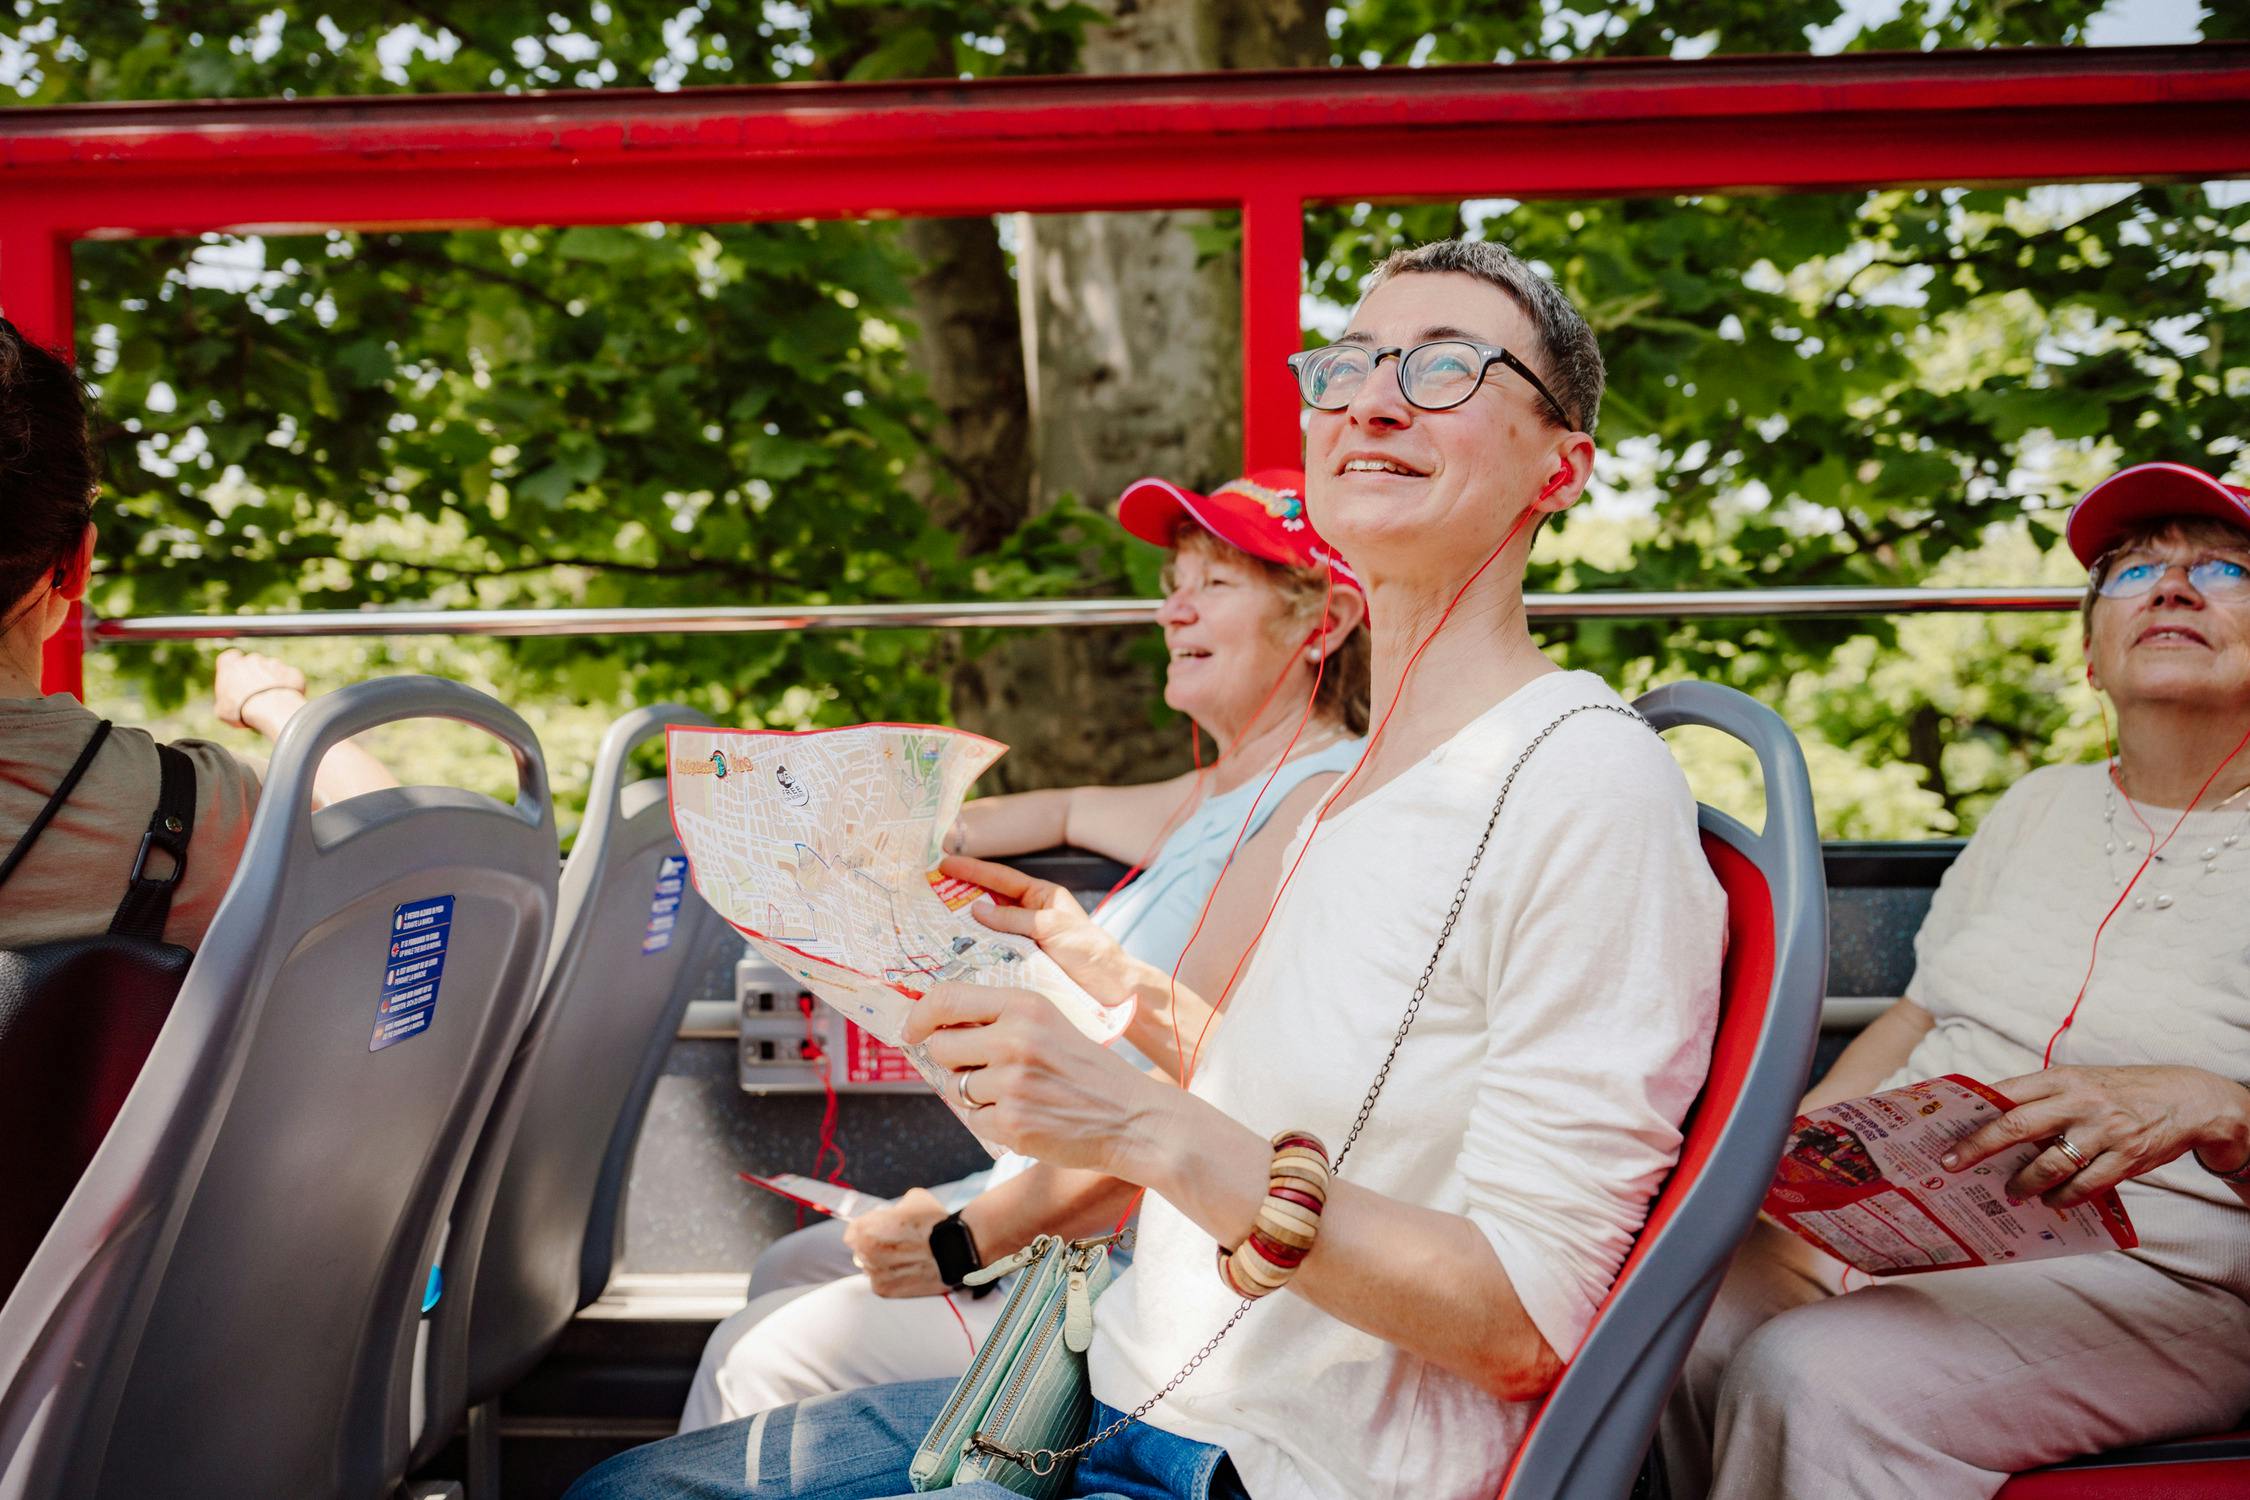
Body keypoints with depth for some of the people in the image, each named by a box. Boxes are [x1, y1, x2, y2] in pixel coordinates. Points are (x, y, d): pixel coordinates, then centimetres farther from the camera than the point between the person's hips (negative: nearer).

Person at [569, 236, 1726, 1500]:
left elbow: (1527, 1322, -21)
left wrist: (1154, 1132, -28)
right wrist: (1119, 983, 7)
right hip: (1130, 1394, 8)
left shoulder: (1589, 783, -18)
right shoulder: (1370, 776, 10)